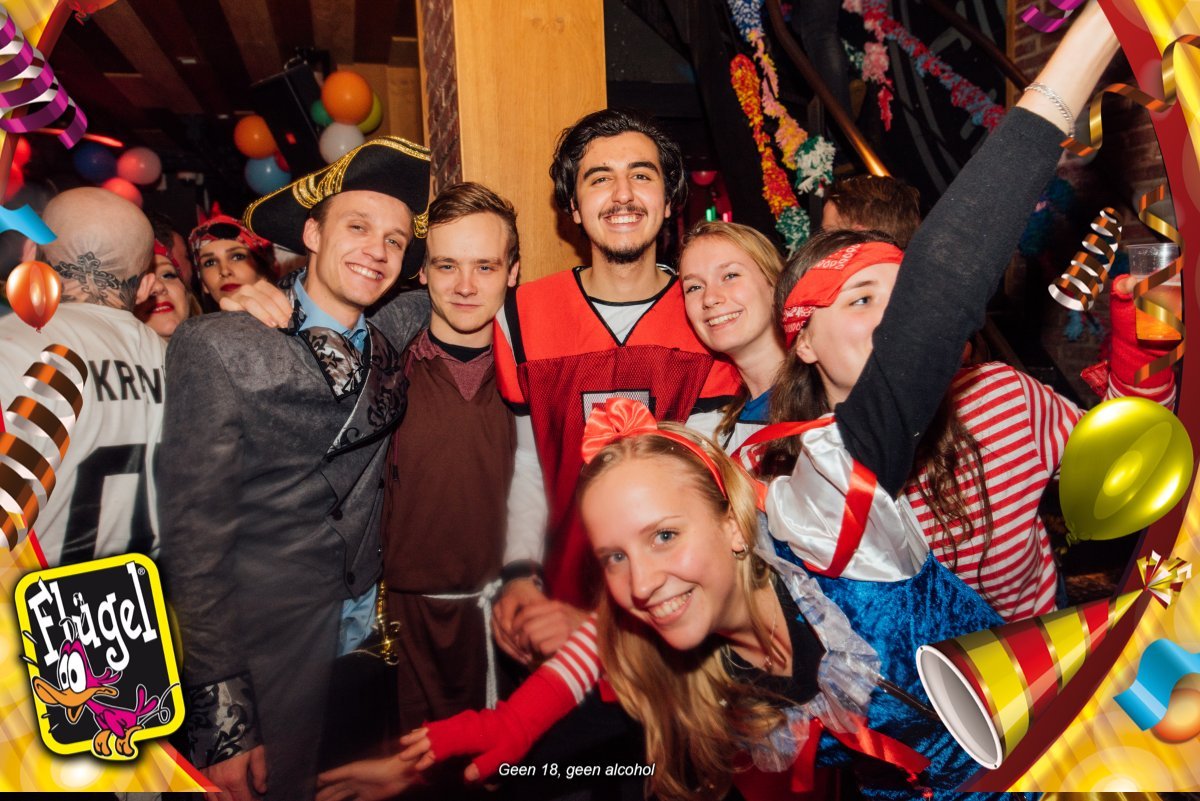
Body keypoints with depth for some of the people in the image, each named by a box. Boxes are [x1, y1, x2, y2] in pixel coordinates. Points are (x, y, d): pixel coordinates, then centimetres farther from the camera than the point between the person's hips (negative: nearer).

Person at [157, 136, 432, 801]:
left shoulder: (389, 340, 1)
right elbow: (195, 534, -14)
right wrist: (224, 721, -15)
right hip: (268, 650, -5)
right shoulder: (218, 346, -13)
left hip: (369, 629, 5)